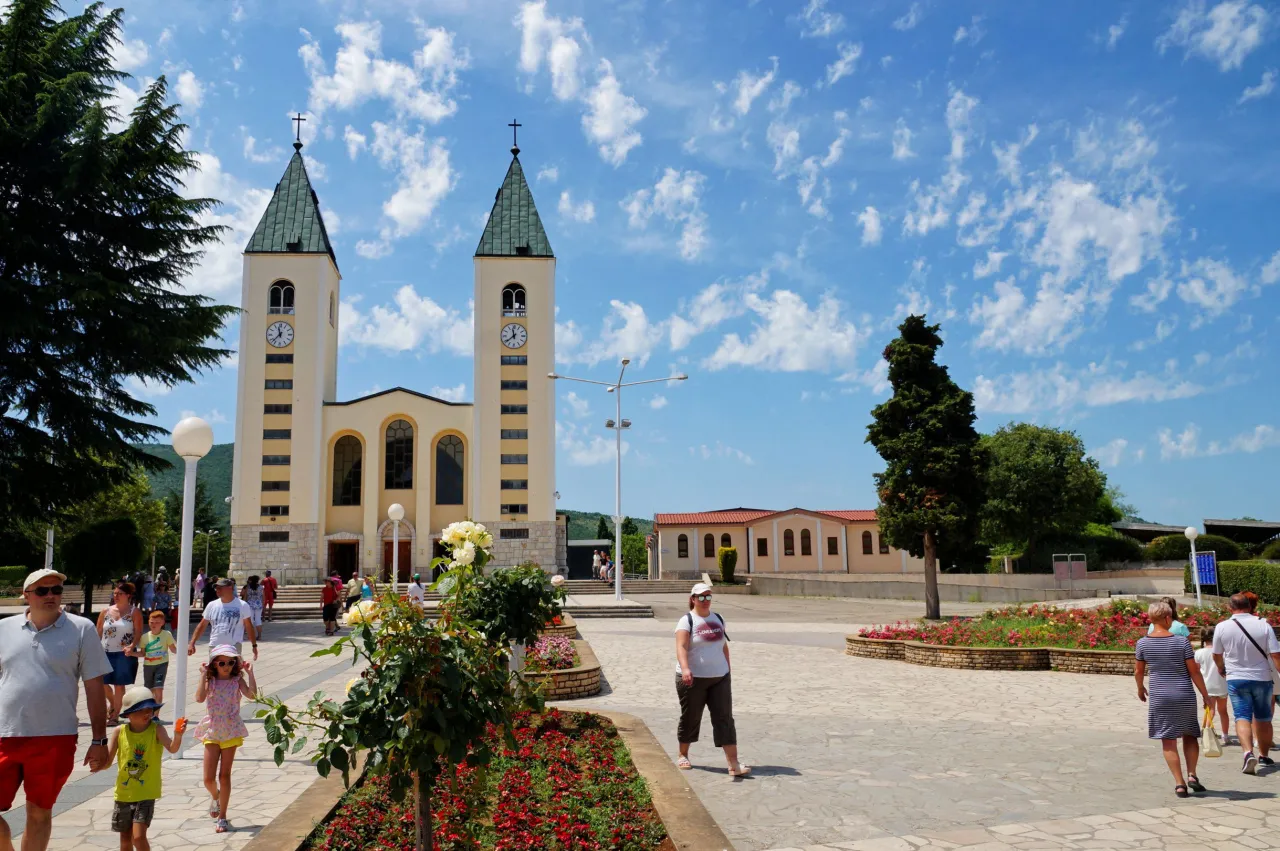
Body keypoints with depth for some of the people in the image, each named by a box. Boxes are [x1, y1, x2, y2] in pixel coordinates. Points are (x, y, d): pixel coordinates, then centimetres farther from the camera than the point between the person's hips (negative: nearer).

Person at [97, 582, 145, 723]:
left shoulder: (134, 612, -1)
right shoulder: (106, 611, 9)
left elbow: (138, 632, -6)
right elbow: (98, 633, 12)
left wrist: (132, 646, -22)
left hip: (124, 654, -4)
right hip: (105, 653, 4)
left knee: (119, 684, 1)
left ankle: (115, 715, 13)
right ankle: (112, 703, 32)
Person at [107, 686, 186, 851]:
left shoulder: (156, 729, -13)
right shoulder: (120, 731, -5)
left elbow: (172, 748, -28)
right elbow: (108, 760, 2)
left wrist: (178, 735, -48)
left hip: (146, 794, -4)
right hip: (123, 794, 4)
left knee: (138, 836, -15)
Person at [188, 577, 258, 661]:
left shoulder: (242, 605, -3)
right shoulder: (212, 605, 5)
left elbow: (249, 627, 1)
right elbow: (202, 625, 10)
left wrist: (254, 645, 0)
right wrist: (192, 643, 2)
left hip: (234, 647, -3)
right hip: (214, 647, 3)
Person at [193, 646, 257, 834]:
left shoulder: (237, 680, -4)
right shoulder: (210, 681, -3)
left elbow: (252, 695, -21)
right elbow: (199, 698, -22)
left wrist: (250, 673, -22)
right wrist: (203, 675, -21)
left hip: (231, 732, -1)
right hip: (212, 732, 1)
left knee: (224, 775, 5)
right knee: (208, 779, 0)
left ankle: (222, 817, 15)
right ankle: (215, 796, 36)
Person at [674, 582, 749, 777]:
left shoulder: (718, 619, 11)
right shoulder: (686, 621, -8)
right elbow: (681, 647, -22)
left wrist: (727, 670, 17)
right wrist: (685, 669, -37)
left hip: (719, 678, 5)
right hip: (693, 679, -5)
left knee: (725, 718, -3)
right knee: (690, 718, 8)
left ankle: (734, 765, -6)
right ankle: (683, 755, 30)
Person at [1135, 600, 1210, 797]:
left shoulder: (1143, 643, -3)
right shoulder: (1182, 641, -8)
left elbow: (1138, 671, 7)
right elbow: (1194, 671, -5)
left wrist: (1141, 688, 26)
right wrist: (1205, 695, 5)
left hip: (1159, 697, 0)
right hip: (1185, 696, 0)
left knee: (1168, 741, 5)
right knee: (1190, 735, 20)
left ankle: (1179, 784, 2)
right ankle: (1192, 775, 10)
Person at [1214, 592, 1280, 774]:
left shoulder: (1222, 627, -7)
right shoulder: (1263, 625, -8)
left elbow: (1216, 655, 7)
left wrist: (1221, 669, 26)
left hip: (1236, 679, -1)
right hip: (1262, 678, 1)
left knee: (1242, 718, -2)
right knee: (1263, 719, 17)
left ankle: (1248, 752, -23)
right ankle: (1264, 755, 29)